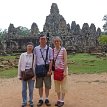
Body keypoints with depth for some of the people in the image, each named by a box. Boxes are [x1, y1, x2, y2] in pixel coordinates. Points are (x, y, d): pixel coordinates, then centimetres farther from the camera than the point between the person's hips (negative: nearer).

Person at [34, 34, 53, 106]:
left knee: (47, 85, 7)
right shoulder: (36, 49, 2)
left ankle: (47, 99, 23)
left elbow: (51, 60, -3)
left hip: (46, 68, -1)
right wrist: (34, 70, 2)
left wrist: (49, 70, -10)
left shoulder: (49, 49, -3)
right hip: (38, 68, 1)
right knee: (40, 85, 10)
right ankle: (41, 99, 23)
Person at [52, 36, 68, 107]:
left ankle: (62, 100, 14)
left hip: (62, 69, -5)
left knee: (63, 86, 3)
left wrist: (65, 71, -15)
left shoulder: (63, 50, -7)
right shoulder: (53, 50, 5)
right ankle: (59, 100, 24)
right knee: (57, 86, 11)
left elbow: (65, 61, -10)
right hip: (56, 70, 5)